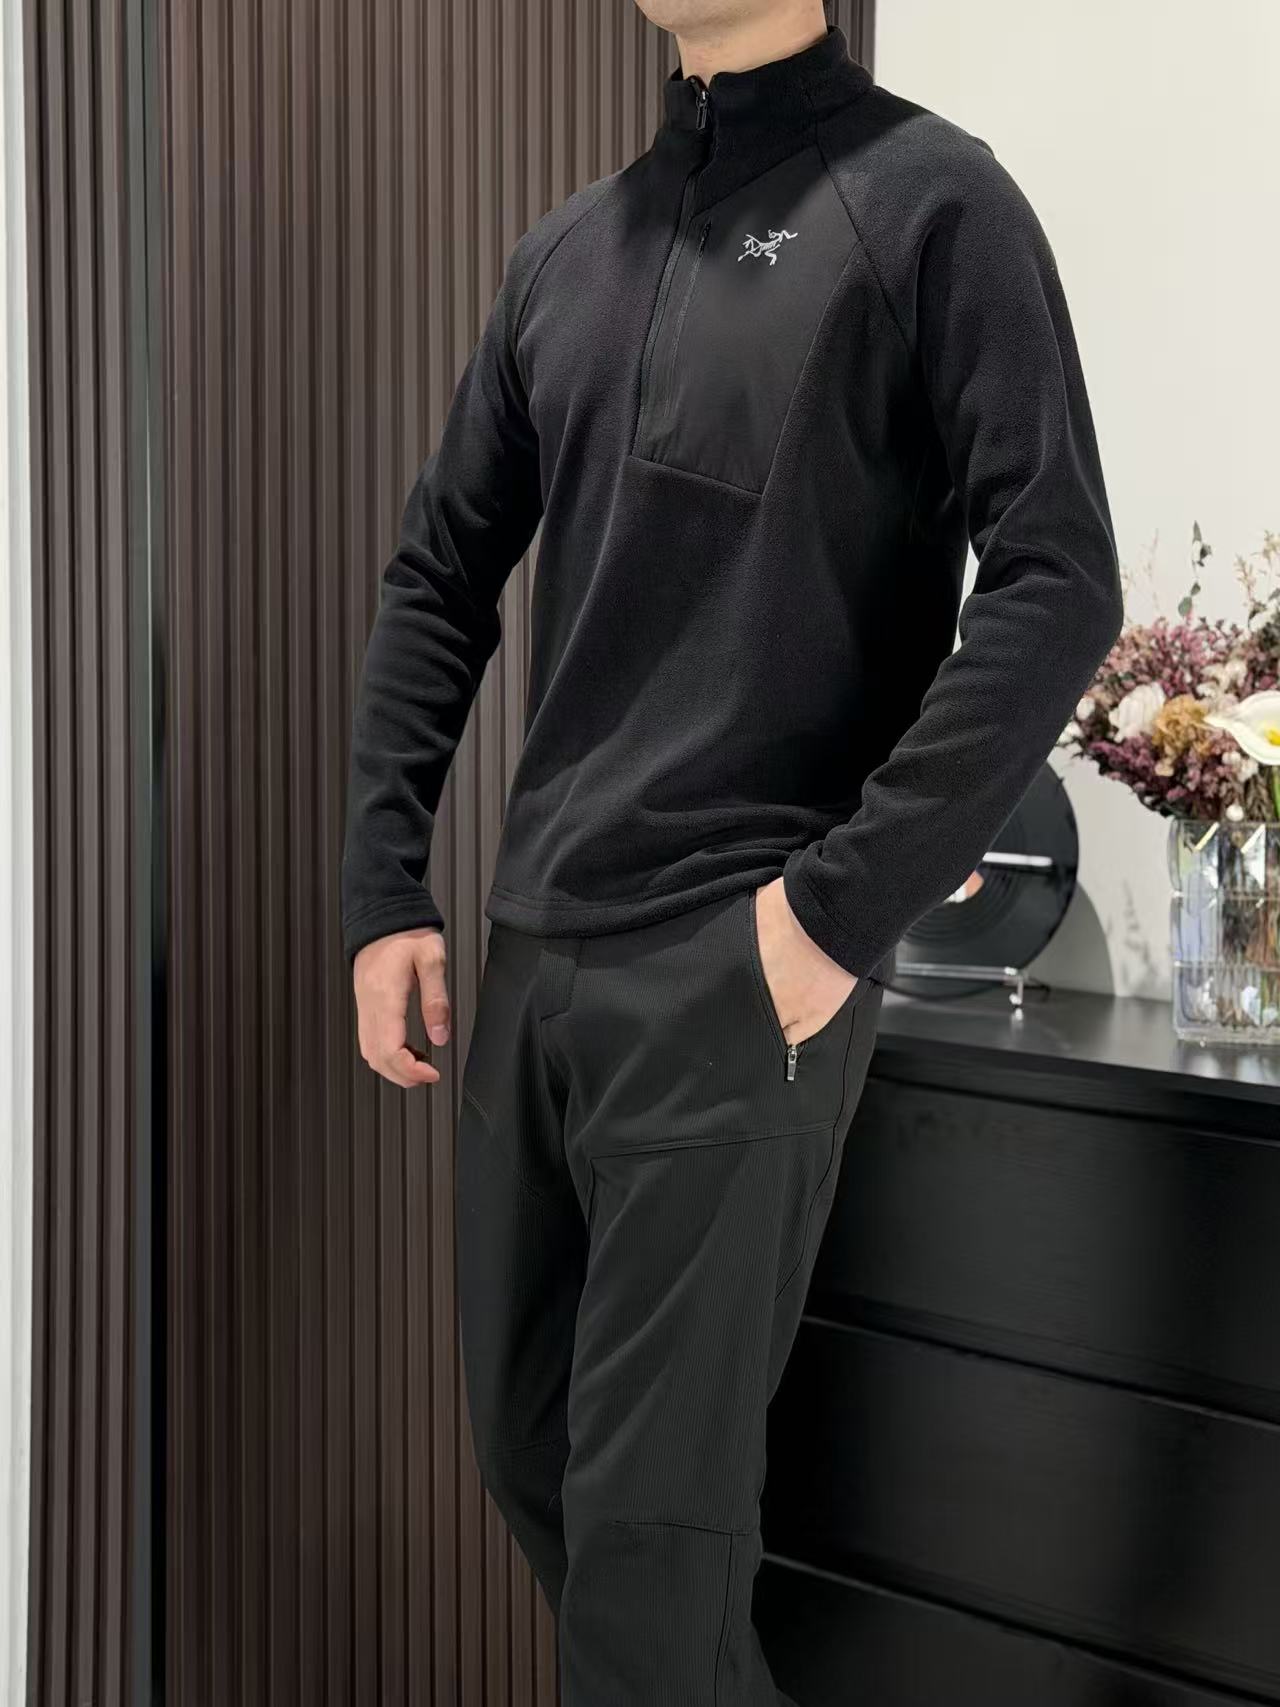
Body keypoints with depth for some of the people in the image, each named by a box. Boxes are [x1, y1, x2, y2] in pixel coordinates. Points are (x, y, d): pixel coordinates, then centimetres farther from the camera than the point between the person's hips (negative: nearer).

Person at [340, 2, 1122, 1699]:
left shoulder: (928, 203, -4)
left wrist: (847, 902, -16)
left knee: (651, 1503, -4)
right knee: (529, 1449, 14)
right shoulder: (566, 250, 14)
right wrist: (383, 885, 9)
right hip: (535, 945, 6)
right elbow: (440, 576, 18)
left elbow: (1057, 585, -11)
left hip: (739, 958, -6)